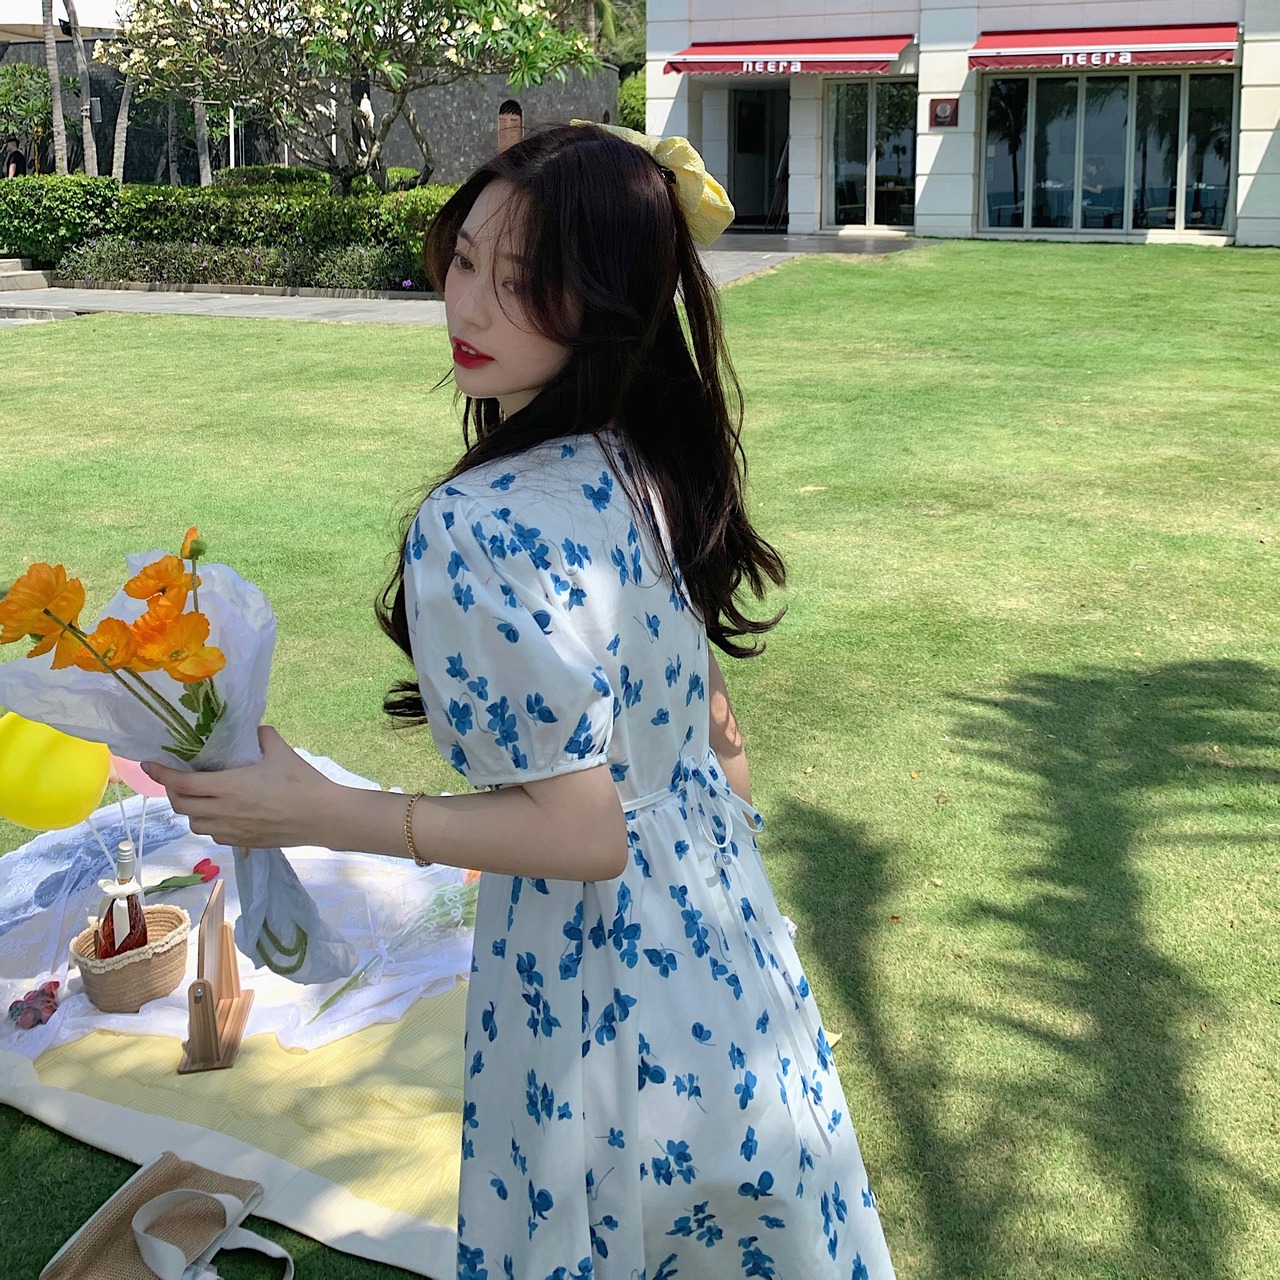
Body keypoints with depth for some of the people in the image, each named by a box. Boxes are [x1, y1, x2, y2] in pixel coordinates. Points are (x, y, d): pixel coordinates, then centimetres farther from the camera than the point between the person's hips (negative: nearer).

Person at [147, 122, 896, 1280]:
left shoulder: (477, 530, -27)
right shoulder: (649, 466, -3)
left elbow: (583, 831, -25)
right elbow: (715, 736, 6)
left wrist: (317, 814, -20)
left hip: (603, 1004, -7)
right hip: (725, 958, 7)